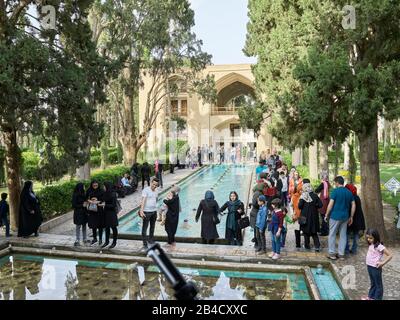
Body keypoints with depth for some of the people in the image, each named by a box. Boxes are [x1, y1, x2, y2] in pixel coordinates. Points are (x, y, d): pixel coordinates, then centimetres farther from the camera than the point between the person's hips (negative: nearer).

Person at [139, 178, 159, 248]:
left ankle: (151, 240, 34)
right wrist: (141, 210, -31)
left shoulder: (156, 191, 8)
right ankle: (145, 243, 6)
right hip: (147, 212, -7)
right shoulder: (146, 190, -14)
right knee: (145, 228, -1)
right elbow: (143, 200, -23)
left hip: (154, 211, 7)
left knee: (152, 227, 18)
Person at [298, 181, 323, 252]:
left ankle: (307, 245, 19)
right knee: (314, 231, 13)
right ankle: (317, 246, 5)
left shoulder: (303, 196, -13)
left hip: (305, 215, -3)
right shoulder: (315, 195, -5)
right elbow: (320, 205, -4)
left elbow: (299, 206, -15)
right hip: (314, 215, 3)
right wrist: (314, 206, 11)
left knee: (306, 231, 11)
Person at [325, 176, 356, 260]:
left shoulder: (335, 191, -11)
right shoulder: (349, 192, 7)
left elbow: (330, 204, -14)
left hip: (335, 216, -5)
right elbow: (353, 205, 8)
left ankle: (332, 254, 10)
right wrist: (351, 217, 14)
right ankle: (341, 254, 17)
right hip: (345, 217, 5)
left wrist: (326, 215, -6)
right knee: (343, 235, 12)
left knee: (332, 235, 6)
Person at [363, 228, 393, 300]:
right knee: (372, 283, 22)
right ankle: (370, 296, 33)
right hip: (369, 266, 8)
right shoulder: (370, 245, 3)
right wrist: (367, 260, 7)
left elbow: (390, 255, -22)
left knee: (378, 284, 9)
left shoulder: (379, 246, -21)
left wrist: (382, 263, -21)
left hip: (375, 268, -8)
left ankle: (377, 298, 20)